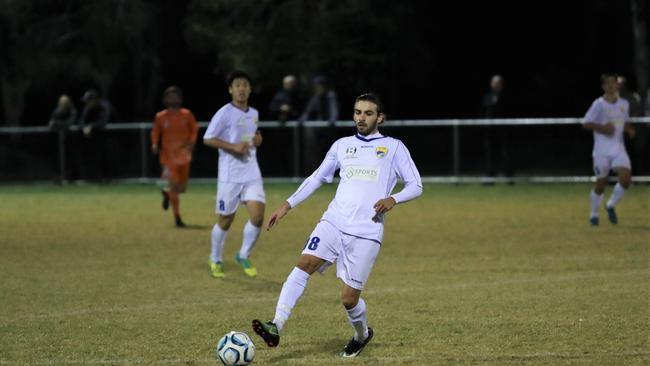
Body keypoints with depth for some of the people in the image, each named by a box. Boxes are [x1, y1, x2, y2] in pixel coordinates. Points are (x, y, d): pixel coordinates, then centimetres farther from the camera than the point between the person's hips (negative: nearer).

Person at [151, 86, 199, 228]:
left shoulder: (186, 115, 0)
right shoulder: (160, 117, -2)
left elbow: (194, 129, 9)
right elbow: (155, 132, 10)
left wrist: (191, 142, -7)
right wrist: (155, 144, -8)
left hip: (183, 156, 2)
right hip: (168, 156, -2)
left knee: (182, 187, 8)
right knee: (174, 185, -11)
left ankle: (166, 192, 43)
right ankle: (177, 218, 0)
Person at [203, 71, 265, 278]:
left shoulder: (254, 113, 11)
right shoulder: (225, 113, -9)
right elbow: (207, 139, -11)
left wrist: (257, 138, 6)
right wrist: (233, 147, -19)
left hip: (252, 173, 5)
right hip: (230, 174, -5)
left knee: (258, 215, -11)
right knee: (225, 220, 4)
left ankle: (244, 256, 10)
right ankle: (216, 261, 26)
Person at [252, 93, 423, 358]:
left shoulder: (393, 147, 7)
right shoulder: (342, 145, 16)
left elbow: (415, 186, 6)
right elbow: (318, 177, 23)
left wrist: (393, 199, -14)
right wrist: (288, 205, 15)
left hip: (366, 233, -3)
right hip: (333, 223, 3)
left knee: (349, 298, -3)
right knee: (304, 264, -22)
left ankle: (362, 335, 30)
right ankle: (276, 327, -31)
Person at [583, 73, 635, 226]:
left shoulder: (624, 104, 8)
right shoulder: (599, 104, -8)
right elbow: (586, 123, -8)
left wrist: (629, 129, 1)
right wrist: (602, 127, -21)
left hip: (618, 148, 4)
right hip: (602, 149, -4)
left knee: (625, 178, -14)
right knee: (601, 183, 2)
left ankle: (611, 205, 11)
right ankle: (594, 214, 23)